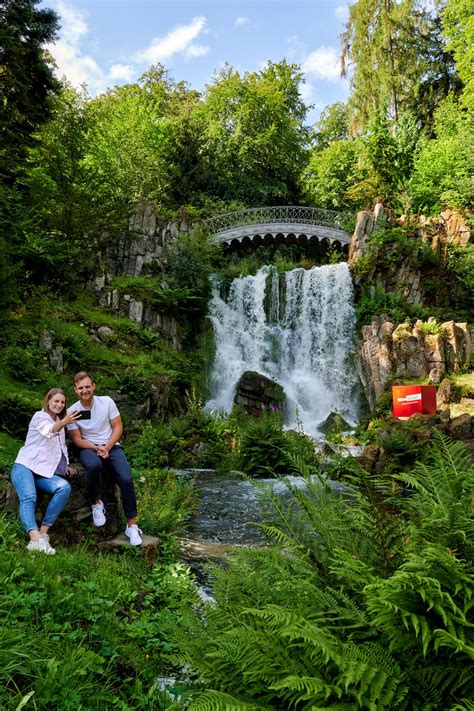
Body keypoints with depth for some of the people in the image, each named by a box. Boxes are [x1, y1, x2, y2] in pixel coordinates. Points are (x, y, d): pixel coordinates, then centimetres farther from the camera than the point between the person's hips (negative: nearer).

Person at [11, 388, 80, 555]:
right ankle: (35, 539, -51)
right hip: (25, 466, -5)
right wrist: (63, 423, -46)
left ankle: (43, 533, -28)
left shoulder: (59, 422, 22)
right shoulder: (40, 416, 0)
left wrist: (65, 465, 15)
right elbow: (49, 431, -24)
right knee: (29, 498, -33)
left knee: (65, 487, -25)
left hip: (44, 472, 5)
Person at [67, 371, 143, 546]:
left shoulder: (106, 401, -3)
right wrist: (97, 449, -18)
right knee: (93, 465, -39)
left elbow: (118, 427, -1)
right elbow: (76, 439, -2)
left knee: (126, 479, -22)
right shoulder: (72, 411, -4)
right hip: (88, 448, -1)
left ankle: (132, 526, -11)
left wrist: (106, 448, -14)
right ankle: (97, 504, -12)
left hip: (112, 446, 1)